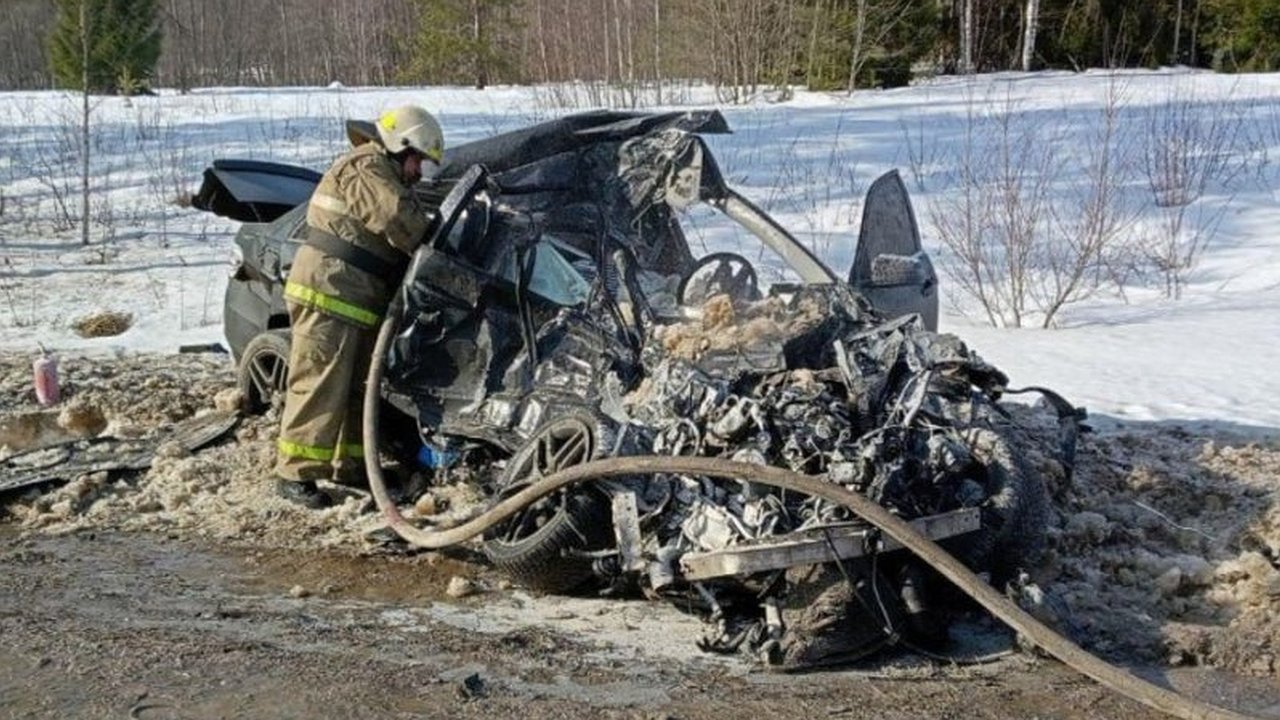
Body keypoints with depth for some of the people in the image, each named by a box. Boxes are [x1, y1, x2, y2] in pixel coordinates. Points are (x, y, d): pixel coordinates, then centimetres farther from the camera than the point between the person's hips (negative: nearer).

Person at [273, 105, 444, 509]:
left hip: (357, 301, 11)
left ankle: (350, 464, 24)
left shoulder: (384, 175, 24)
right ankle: (296, 473, -8)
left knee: (359, 386, 15)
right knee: (321, 385, -10)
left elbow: (407, 227, 20)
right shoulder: (365, 169, -10)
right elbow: (398, 218, -23)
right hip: (328, 293, -11)